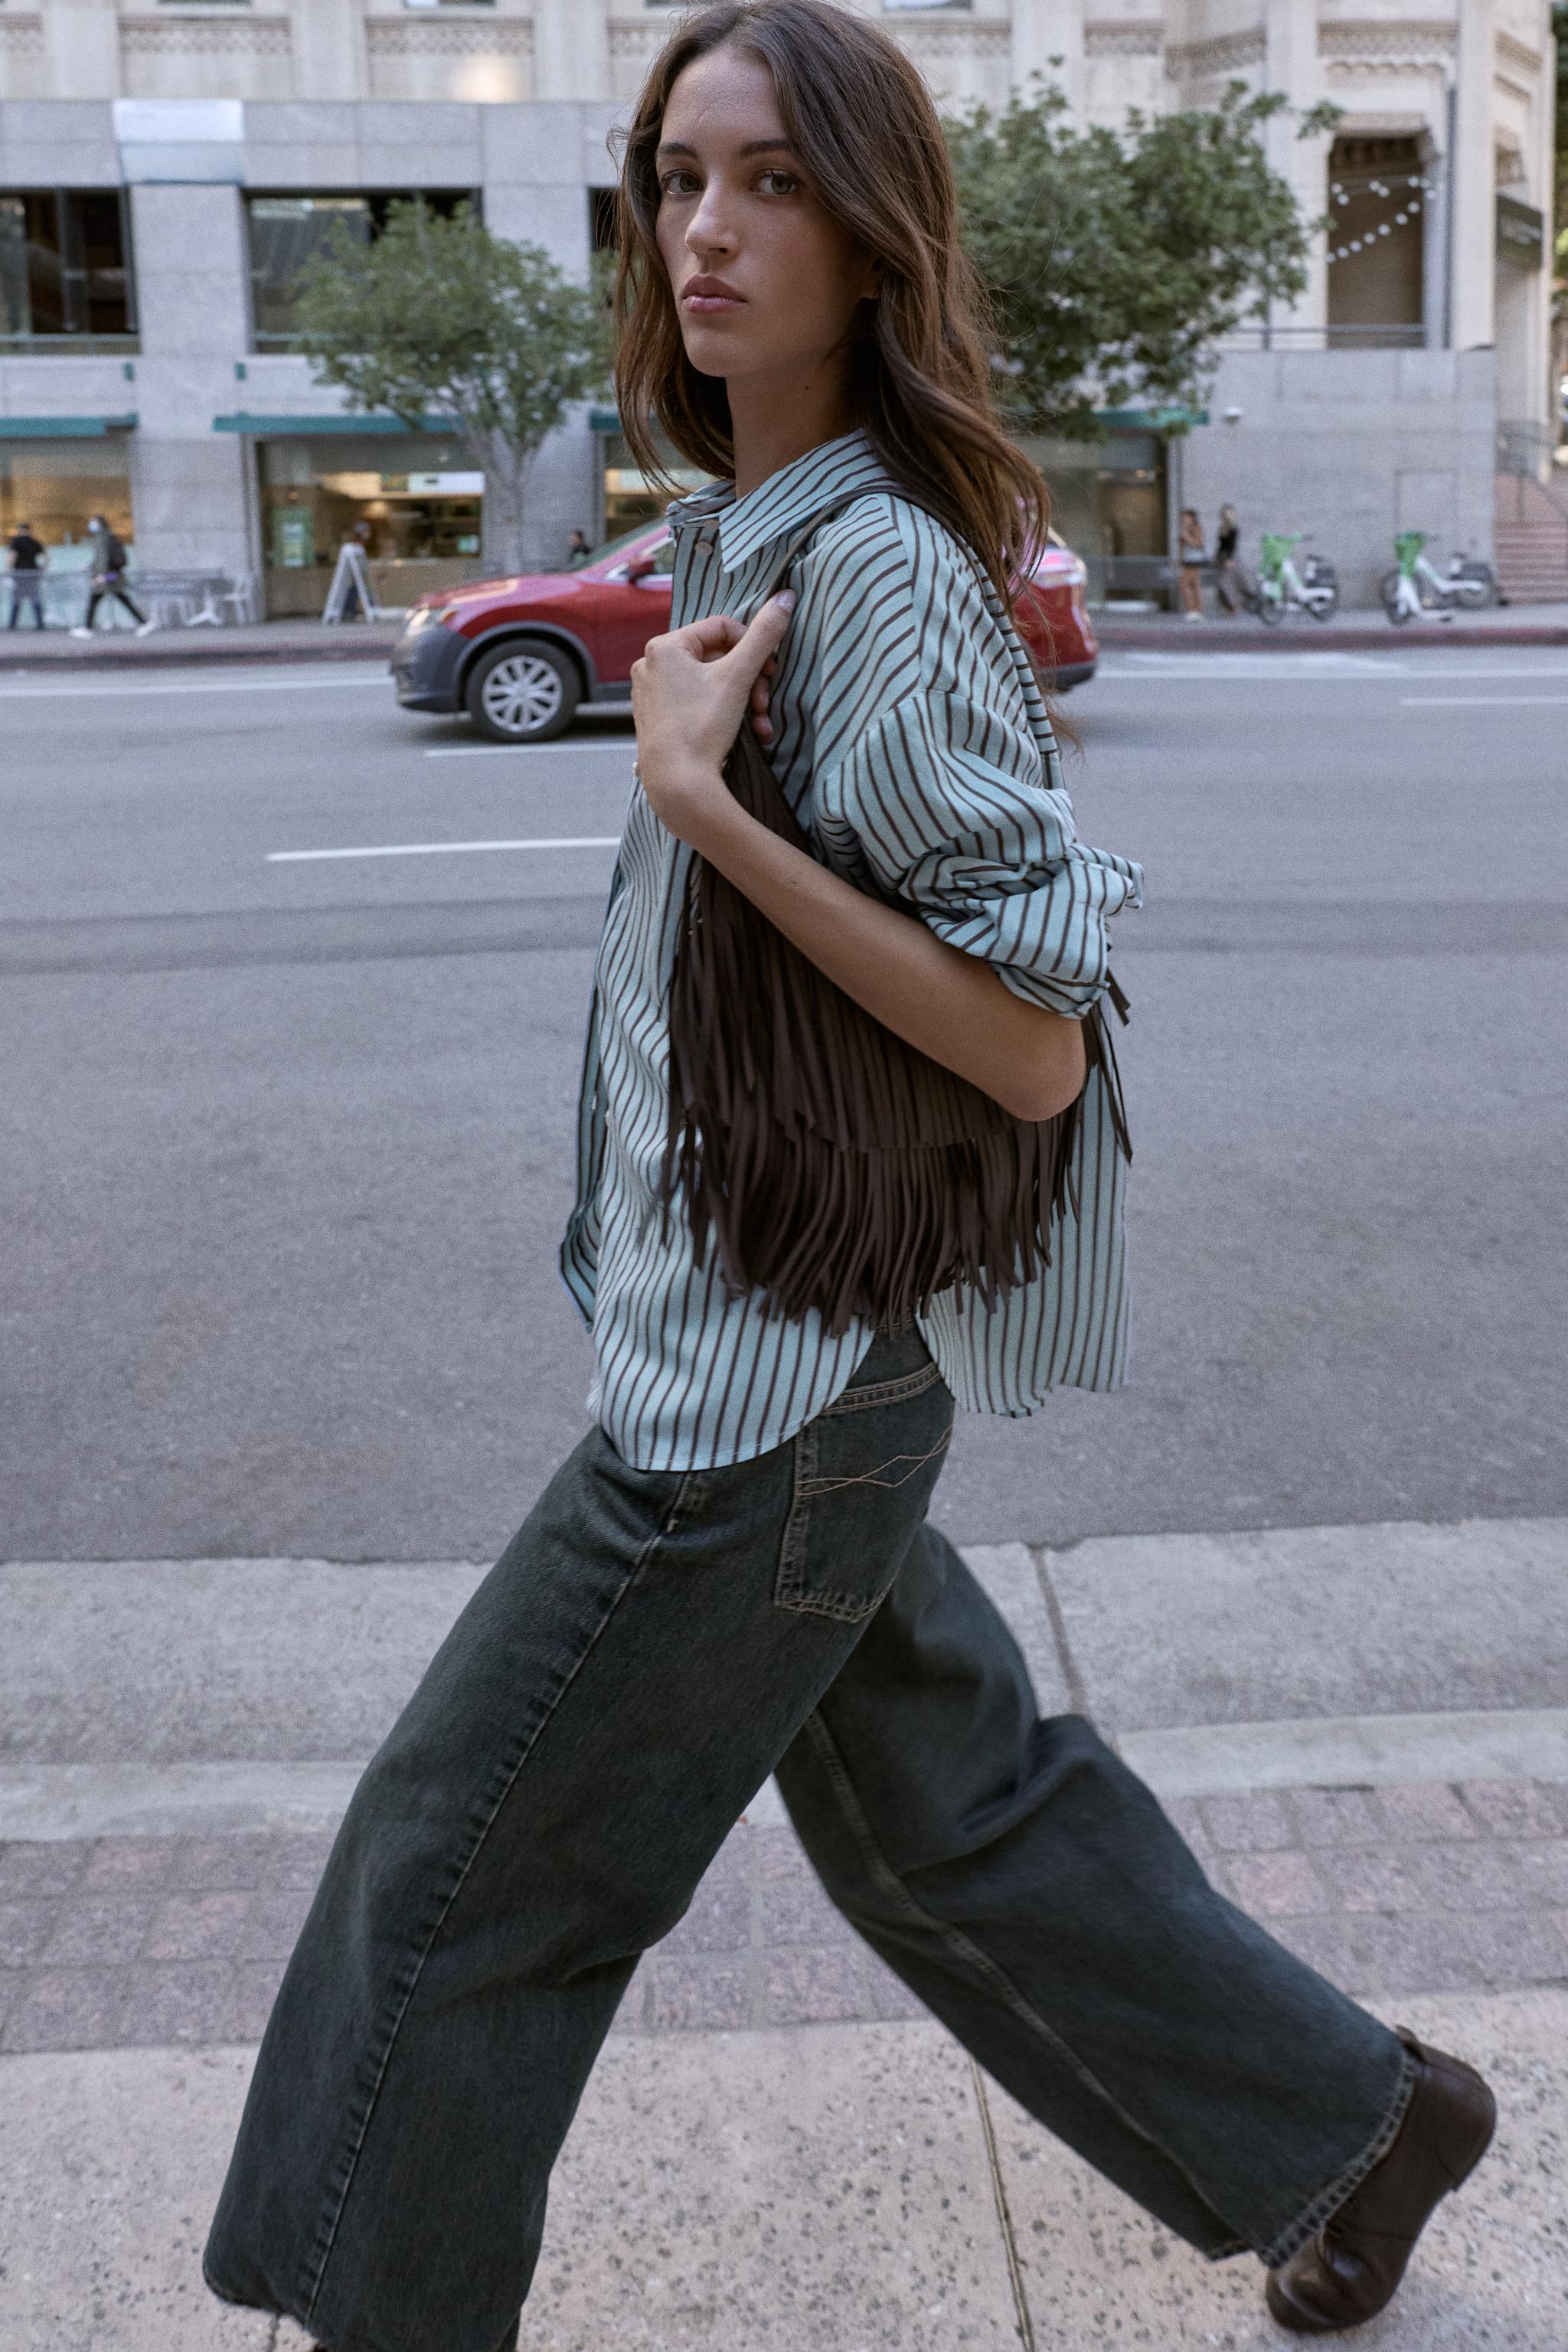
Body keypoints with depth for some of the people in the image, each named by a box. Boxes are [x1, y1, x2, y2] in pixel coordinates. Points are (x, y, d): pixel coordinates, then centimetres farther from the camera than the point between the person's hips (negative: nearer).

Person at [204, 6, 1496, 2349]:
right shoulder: (747, 533, 9)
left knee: (465, 1868, 6)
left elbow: (1036, 1043, -22)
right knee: (950, 1817, 22)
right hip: (754, 1348, 10)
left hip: (774, 1382, -10)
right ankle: (1356, 2116, 39)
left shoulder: (885, 572, -19)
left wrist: (699, 799, -24)